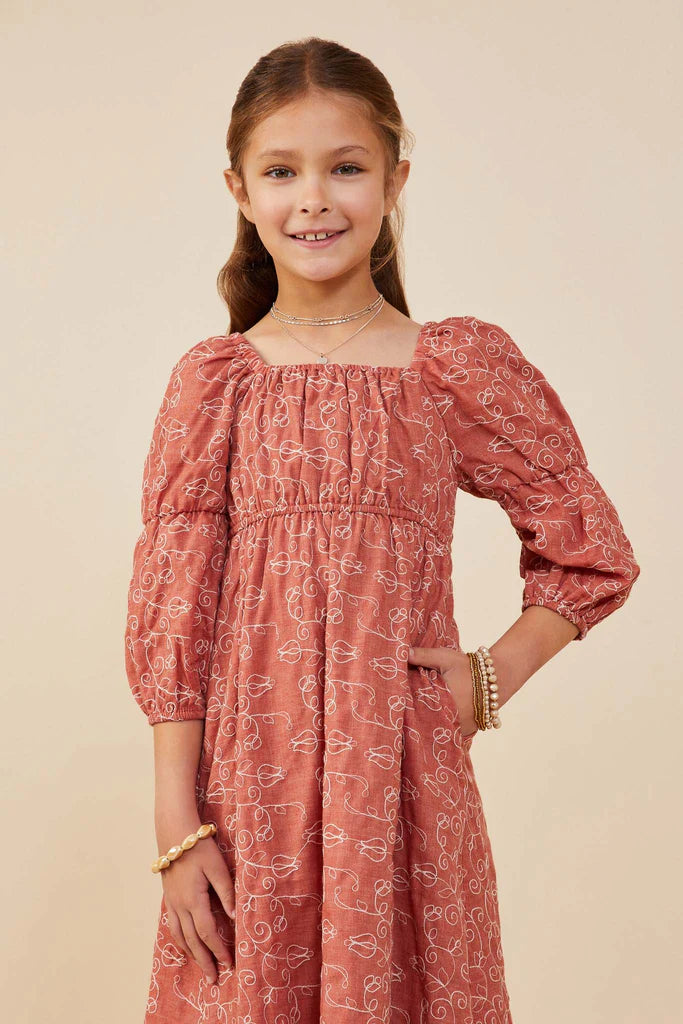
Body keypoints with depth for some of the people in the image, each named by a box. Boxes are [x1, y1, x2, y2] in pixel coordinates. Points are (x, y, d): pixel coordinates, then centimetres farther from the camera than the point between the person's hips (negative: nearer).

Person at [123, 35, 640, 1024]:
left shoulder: (462, 367, 1)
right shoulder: (212, 382, 1)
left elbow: (593, 555, 9)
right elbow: (171, 609, -1)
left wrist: (493, 678, -2)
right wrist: (177, 822, -4)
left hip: (405, 771, 0)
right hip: (247, 779, 1)